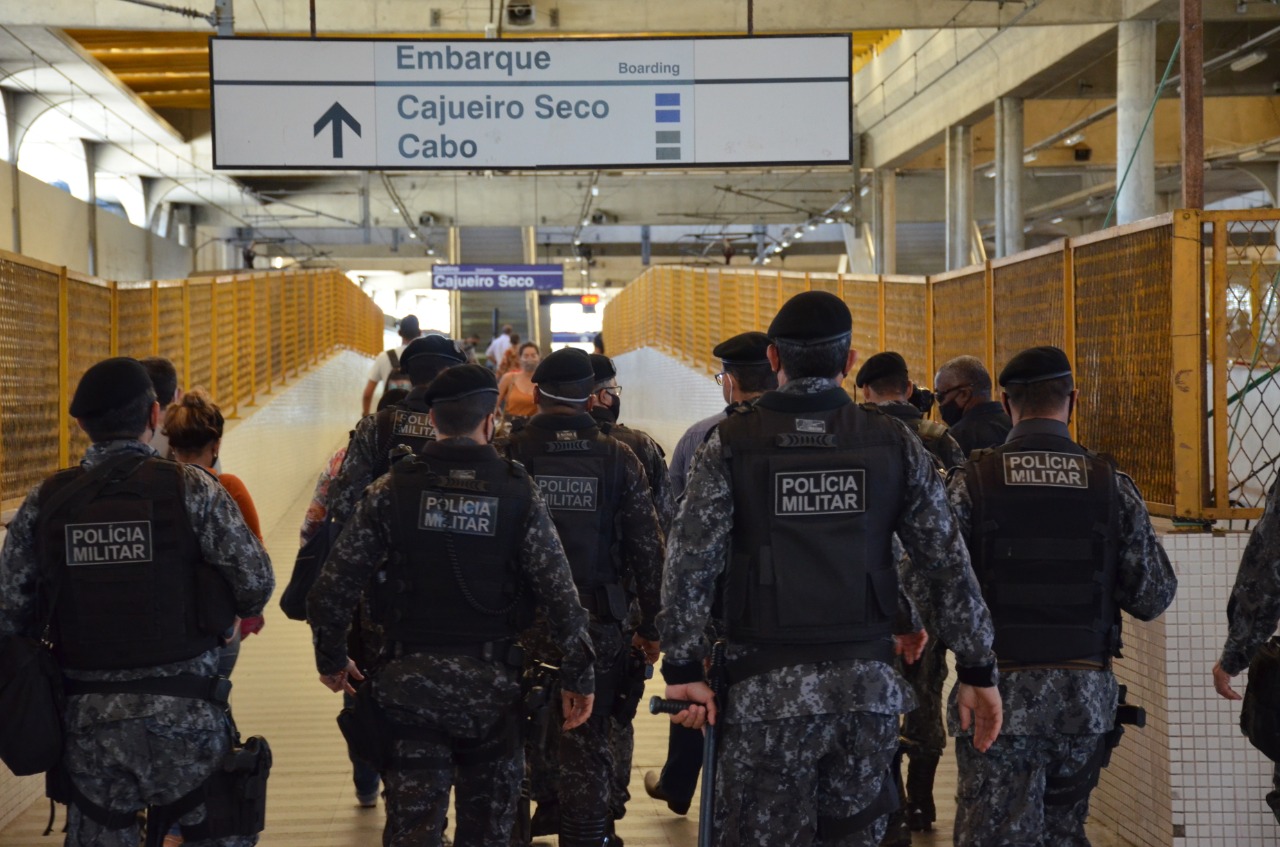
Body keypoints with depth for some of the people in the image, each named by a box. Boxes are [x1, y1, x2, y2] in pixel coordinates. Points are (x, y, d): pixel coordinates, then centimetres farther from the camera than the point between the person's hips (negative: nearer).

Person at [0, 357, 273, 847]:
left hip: (87, 720, 3)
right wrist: (244, 607, 14)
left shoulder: (44, 502, 0)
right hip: (184, 716, -3)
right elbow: (256, 585, -9)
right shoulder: (192, 489, -9)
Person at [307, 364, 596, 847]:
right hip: (491, 686, 0)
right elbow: (560, 596, -10)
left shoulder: (392, 490, -4)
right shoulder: (518, 493, -6)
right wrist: (578, 677, 0)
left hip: (409, 684, 0)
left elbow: (331, 591, -4)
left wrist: (331, 659, 11)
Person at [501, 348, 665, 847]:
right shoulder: (619, 459, -3)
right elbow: (647, 548, -2)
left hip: (524, 620, 0)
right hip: (598, 624, 0)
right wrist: (651, 624, 7)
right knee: (588, 741, 8)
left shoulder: (509, 455, -5)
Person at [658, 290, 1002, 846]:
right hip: (868, 687, 2)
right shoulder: (894, 443, 3)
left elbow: (690, 563, -7)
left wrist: (683, 667, -2)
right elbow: (947, 562, 3)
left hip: (767, 691, -2)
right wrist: (977, 670, 8)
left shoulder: (730, 445, -2)